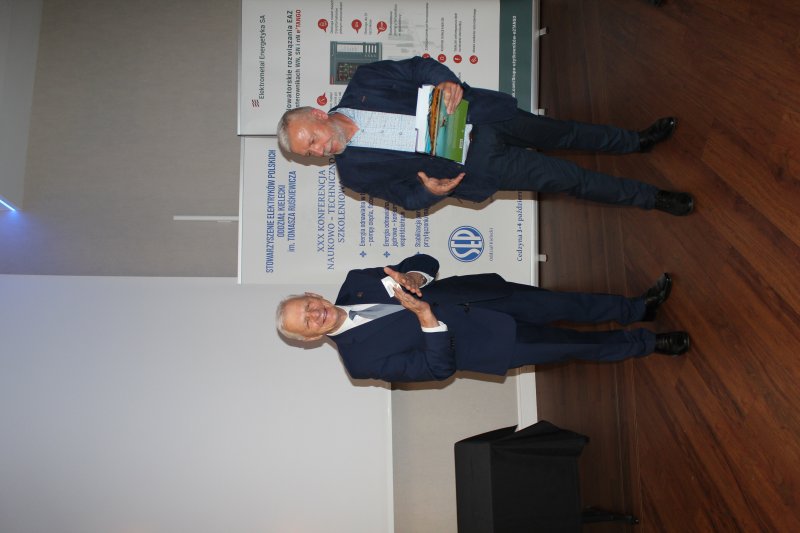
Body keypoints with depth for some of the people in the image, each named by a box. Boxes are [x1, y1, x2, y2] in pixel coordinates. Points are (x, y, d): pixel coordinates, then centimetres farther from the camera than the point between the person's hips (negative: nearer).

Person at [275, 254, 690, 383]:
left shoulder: (354, 284, -3)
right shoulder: (361, 359, -16)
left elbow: (426, 262, 5)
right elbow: (440, 367, -16)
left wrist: (414, 278, -18)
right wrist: (427, 317, -31)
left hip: (470, 295, 4)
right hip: (467, 343, -4)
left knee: (559, 306, 3)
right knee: (569, 346, 0)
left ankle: (637, 308, 27)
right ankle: (649, 343, 21)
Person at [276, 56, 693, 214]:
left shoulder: (361, 84, -9)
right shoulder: (355, 171, -10)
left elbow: (417, 67, -4)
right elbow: (405, 196, -3)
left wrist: (446, 81, -24)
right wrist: (430, 190, -23)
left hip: (478, 116, 3)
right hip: (474, 163, -3)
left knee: (564, 133, 15)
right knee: (562, 177, -4)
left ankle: (637, 141, 42)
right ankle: (651, 198, 16)